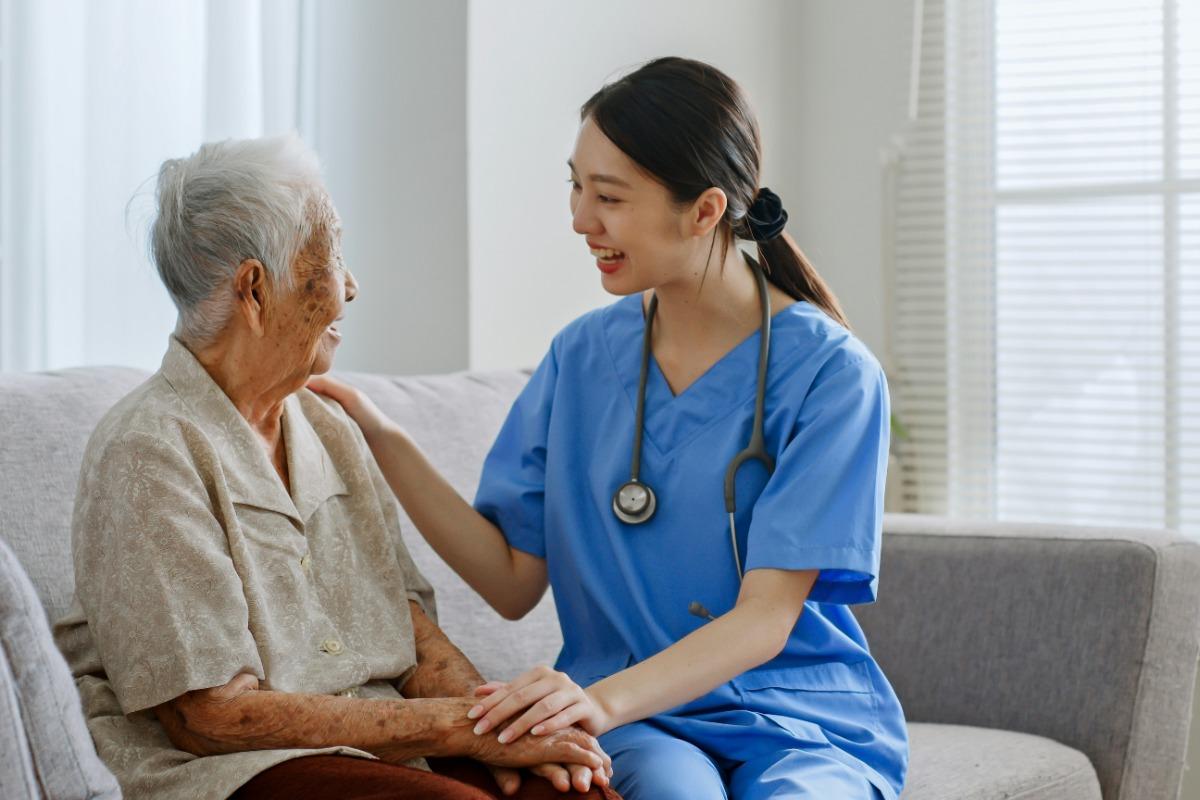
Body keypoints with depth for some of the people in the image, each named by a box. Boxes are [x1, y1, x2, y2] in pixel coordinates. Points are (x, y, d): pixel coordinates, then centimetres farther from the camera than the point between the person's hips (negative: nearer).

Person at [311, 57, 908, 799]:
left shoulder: (829, 371, -8)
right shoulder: (583, 356, 6)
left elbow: (765, 620, -15)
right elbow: (515, 581, 5)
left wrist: (607, 698, -31)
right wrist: (384, 441, -5)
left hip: (802, 718, -1)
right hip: (642, 724, 2)